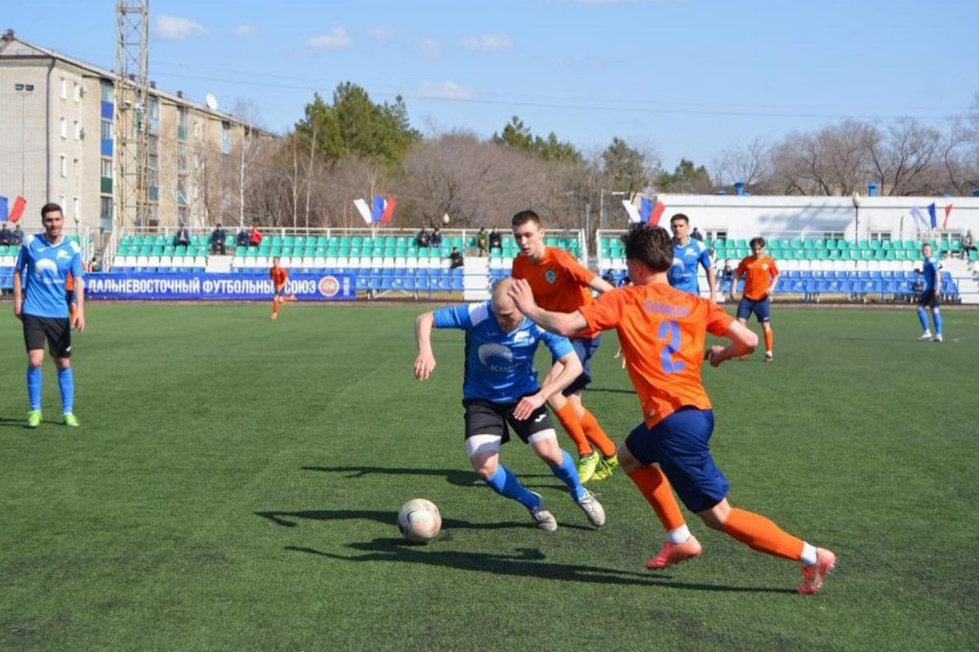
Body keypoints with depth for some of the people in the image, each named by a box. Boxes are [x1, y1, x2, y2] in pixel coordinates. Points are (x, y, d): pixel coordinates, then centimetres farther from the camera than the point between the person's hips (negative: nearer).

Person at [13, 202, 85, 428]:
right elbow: (18, 271, 11)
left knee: (63, 363, 6)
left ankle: (67, 412, 18)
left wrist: (80, 310, -18)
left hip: (59, 314, 1)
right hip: (33, 313, -1)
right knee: (35, 360, -11)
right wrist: (17, 301, 5)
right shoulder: (30, 243, -1)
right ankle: (35, 410, 5)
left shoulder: (72, 248, -1)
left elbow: (78, 281, -5)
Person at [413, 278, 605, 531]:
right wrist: (425, 351, -40)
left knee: (549, 452, -17)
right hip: (482, 399, 0)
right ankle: (534, 505, 12)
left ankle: (580, 494, 18)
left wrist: (540, 397, -33)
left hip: (523, 395, 0)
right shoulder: (476, 314, -26)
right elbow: (425, 319, -20)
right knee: (484, 466, -17)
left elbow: (573, 365, -21)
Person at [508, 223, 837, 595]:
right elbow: (748, 341, 2)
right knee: (629, 455, 31)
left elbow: (565, 325, -10)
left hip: (673, 421, -7)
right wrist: (723, 354, 24)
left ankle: (812, 556, -1)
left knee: (719, 516, 2)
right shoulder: (696, 304, 9)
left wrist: (531, 310, 9)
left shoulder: (623, 300, -3)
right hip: (698, 409, 7)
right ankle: (680, 540, 29)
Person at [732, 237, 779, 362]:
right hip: (747, 297, 2)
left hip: (762, 299, -2)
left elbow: (776, 276, 8)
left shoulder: (769, 261, -1)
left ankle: (768, 353, 9)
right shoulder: (746, 261, 3)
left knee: (766, 325, 0)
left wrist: (772, 287, -9)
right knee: (740, 323, -4)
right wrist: (734, 288, -5)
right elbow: (738, 275, 8)